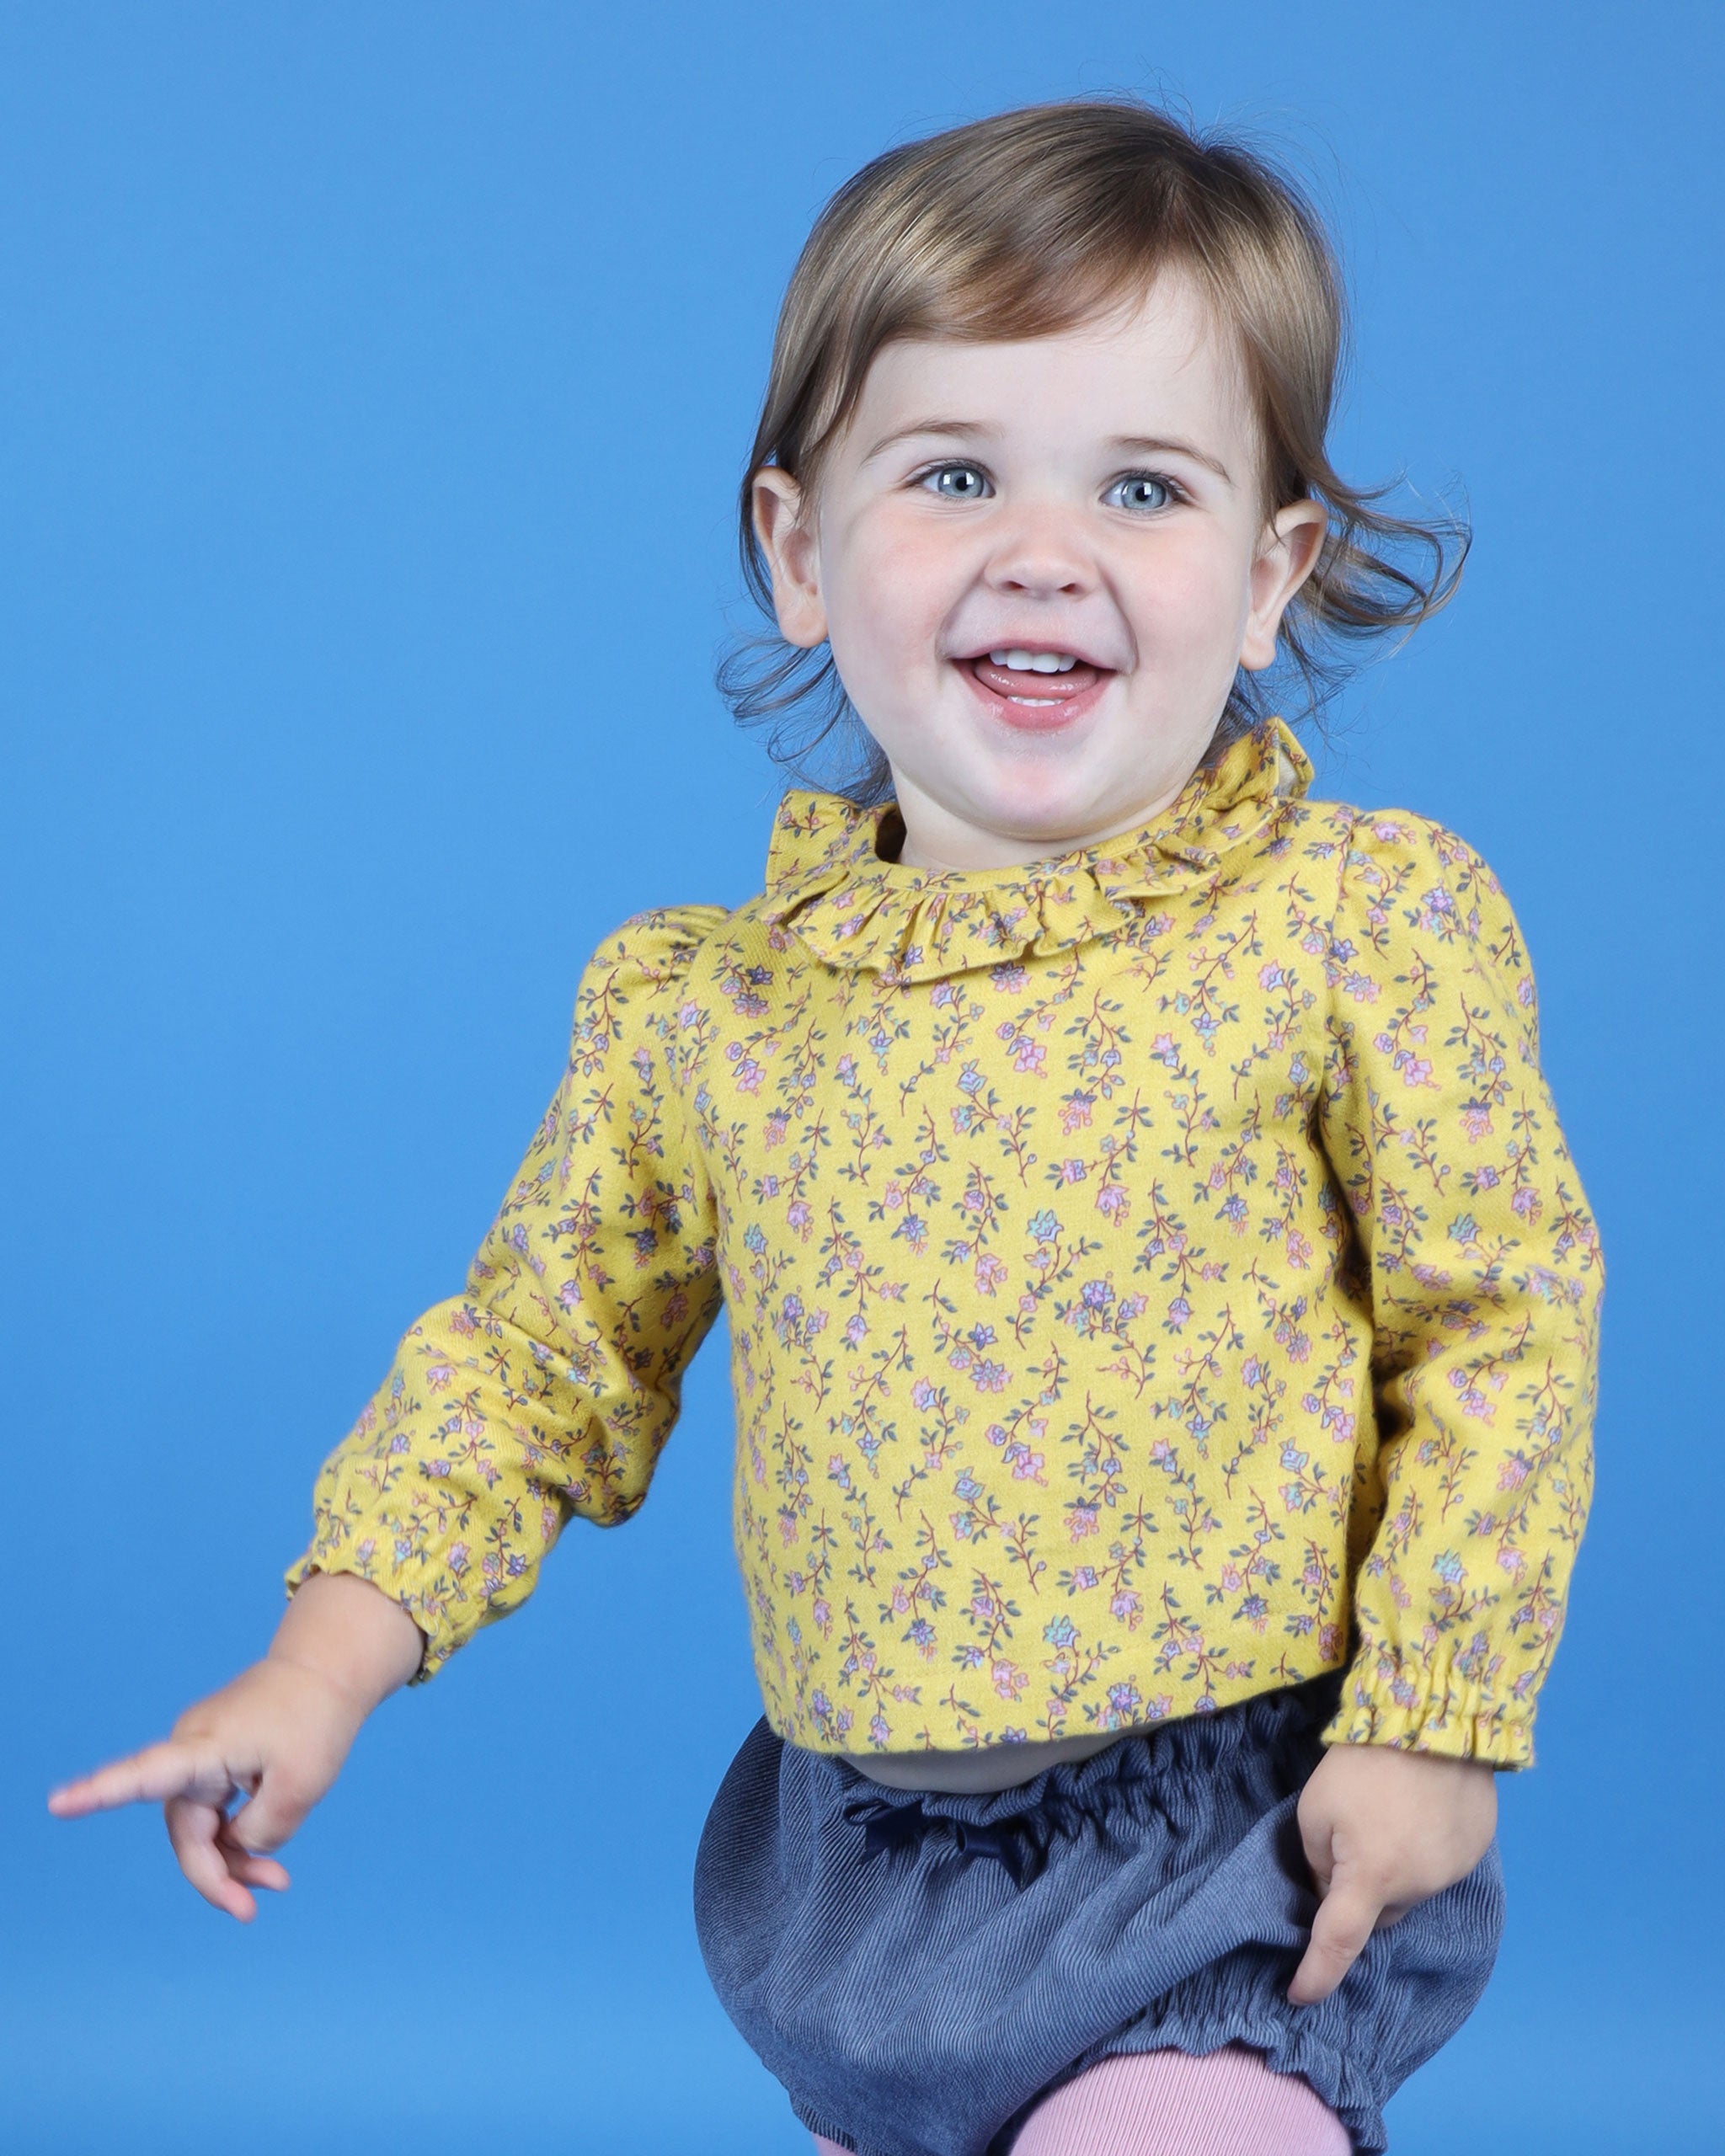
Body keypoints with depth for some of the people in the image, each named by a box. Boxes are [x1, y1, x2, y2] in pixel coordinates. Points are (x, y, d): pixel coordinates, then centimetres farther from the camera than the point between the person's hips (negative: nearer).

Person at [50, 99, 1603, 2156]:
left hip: (1242, 1844, -4)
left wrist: (1432, 1725, -9)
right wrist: (329, 1659, 0)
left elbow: (1502, 1317, -6)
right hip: (857, 1861, 4)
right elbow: (549, 1346, 8)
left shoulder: (1362, 928, -11)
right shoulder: (700, 1004, -2)